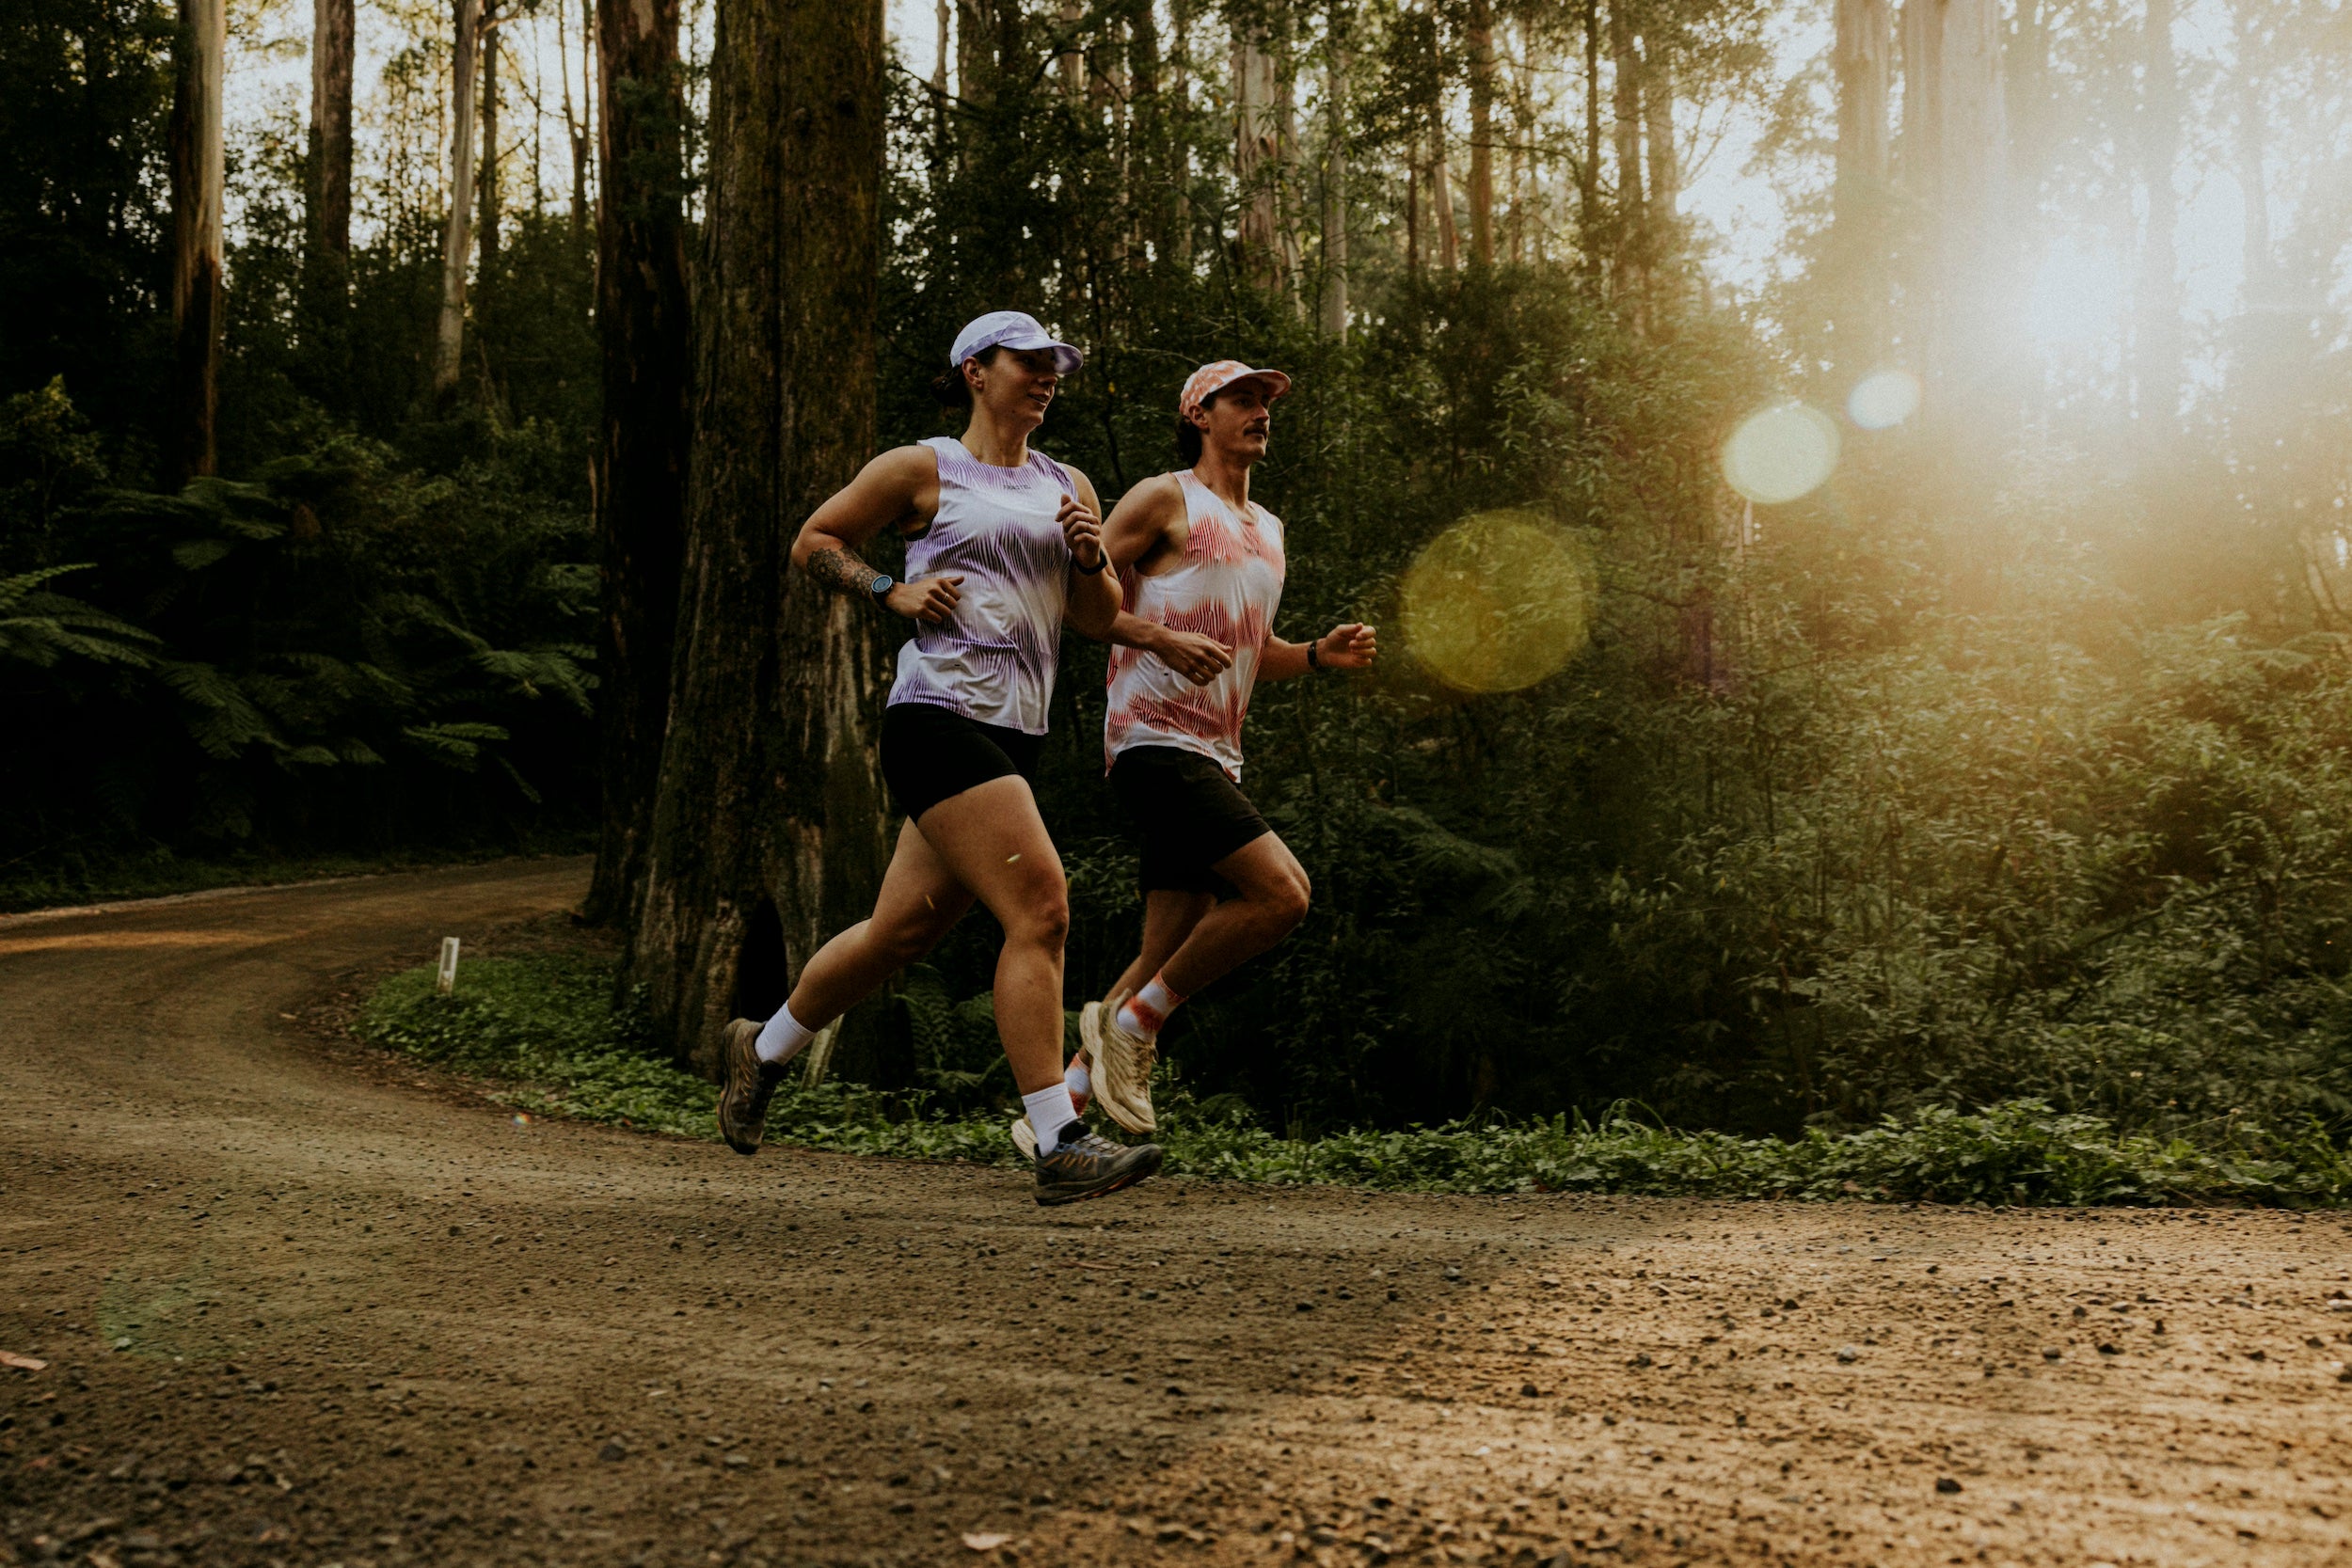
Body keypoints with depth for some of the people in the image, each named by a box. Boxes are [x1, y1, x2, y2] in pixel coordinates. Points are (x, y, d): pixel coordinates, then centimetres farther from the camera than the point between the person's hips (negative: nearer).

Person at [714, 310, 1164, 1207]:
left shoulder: (1068, 487, 19)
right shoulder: (924, 469, 3)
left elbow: (1101, 620, 17)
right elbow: (813, 543, 9)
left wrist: (1089, 558, -2)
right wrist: (892, 592, -6)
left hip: (1015, 732, 7)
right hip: (939, 719, -7)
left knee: (904, 929, 12)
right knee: (1040, 909, -18)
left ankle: (762, 1051, 35)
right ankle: (1060, 1148, -17)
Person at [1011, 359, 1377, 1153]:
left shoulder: (1267, 530, 23)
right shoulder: (1163, 499, -1)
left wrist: (1320, 655, 9)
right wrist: (1163, 639, -19)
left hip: (1214, 758, 8)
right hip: (1154, 742, -8)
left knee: (1166, 960, 4)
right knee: (1282, 893, -21)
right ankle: (1131, 1021, -6)